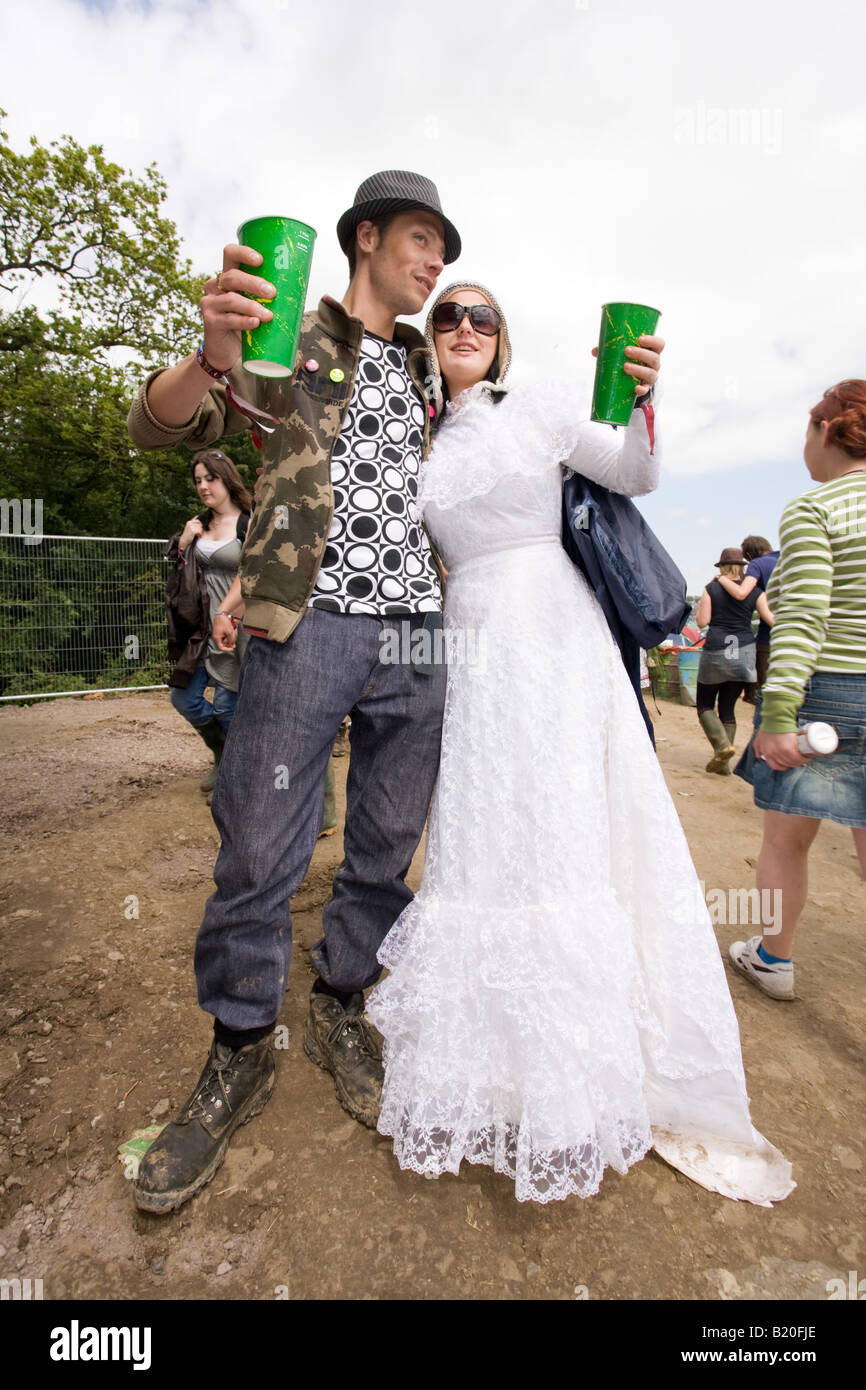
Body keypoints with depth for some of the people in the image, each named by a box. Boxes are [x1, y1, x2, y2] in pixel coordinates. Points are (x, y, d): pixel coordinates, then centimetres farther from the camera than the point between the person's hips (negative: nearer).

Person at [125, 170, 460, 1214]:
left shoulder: (429, 374, 24)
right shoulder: (292, 342, 11)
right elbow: (158, 425, 2)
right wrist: (213, 355, -21)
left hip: (418, 635, 5)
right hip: (307, 627, -4)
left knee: (385, 852, 8)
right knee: (259, 854, -3)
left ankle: (338, 1010, 31)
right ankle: (238, 1058, 20)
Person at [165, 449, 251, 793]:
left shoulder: (250, 524, -7)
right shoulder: (198, 523, 11)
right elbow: (179, 573, 17)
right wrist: (182, 543, 0)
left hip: (233, 628, -6)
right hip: (200, 626, 6)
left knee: (226, 706, -2)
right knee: (184, 697, 8)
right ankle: (223, 756, 32)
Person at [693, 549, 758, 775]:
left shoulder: (711, 589, 0)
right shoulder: (753, 591, 5)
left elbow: (702, 621, -4)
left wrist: (701, 605, 12)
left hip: (715, 650, -3)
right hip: (745, 650, 3)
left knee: (705, 705, 10)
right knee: (728, 707, 12)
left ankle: (722, 745, -14)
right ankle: (722, 762, 10)